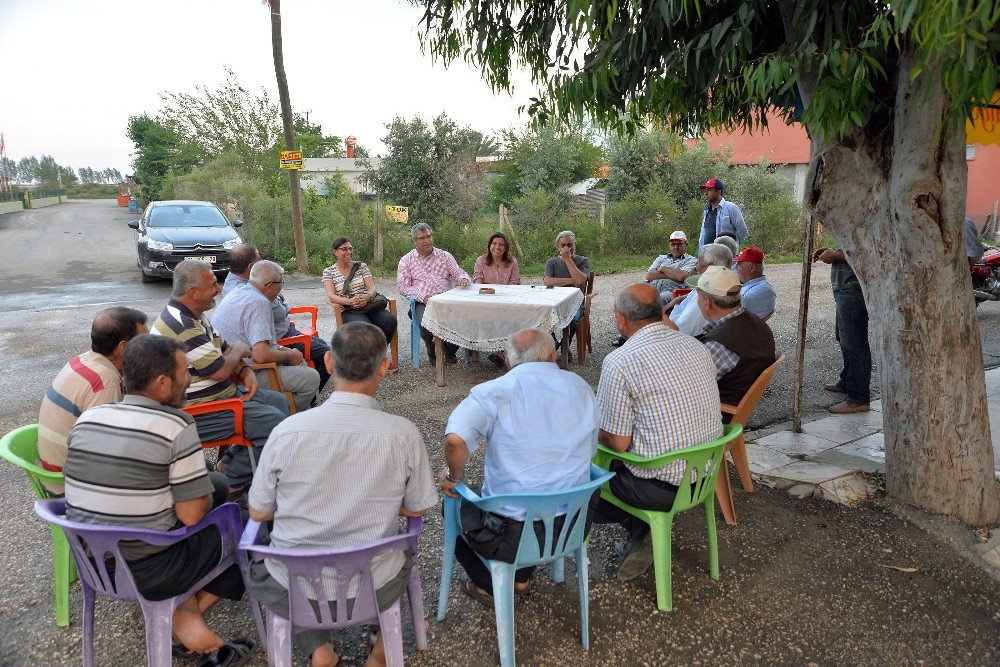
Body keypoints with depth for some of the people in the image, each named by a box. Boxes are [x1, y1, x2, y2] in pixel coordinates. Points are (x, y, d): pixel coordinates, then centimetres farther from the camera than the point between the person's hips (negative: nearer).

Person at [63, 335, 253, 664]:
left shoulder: (87, 419, -1)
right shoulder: (177, 427, -20)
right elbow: (192, 514, -19)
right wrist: (205, 492, 3)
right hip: (146, 572, -6)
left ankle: (187, 629, 20)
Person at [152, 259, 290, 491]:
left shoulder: (194, 316, 9)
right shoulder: (181, 325, -25)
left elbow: (223, 349, 17)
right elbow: (219, 371, -25)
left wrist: (246, 371, -2)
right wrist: (239, 350, -5)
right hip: (199, 411, -11)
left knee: (278, 401, 14)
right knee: (274, 421, -18)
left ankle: (232, 460, 16)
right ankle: (232, 478, -2)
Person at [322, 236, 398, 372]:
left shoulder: (361, 266, 14)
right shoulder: (329, 272, 7)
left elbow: (372, 288, 3)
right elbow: (331, 297, -7)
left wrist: (366, 297, -22)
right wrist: (350, 301, -27)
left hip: (369, 306, 3)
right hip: (348, 312, -3)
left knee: (390, 320, -27)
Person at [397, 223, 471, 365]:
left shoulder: (445, 256, 18)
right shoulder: (406, 260, 12)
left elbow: (458, 273, 13)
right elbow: (403, 286, 3)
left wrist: (463, 279, -15)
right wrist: (424, 297, -13)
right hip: (422, 303, -2)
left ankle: (450, 352, 1)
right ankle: (433, 353, -1)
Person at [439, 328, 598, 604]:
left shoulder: (493, 392, -14)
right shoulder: (580, 388, 0)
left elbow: (456, 440, -31)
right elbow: (590, 450, 10)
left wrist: (453, 475, -11)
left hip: (513, 534, -4)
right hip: (572, 527, 5)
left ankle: (490, 587, 34)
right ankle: (521, 576, 39)